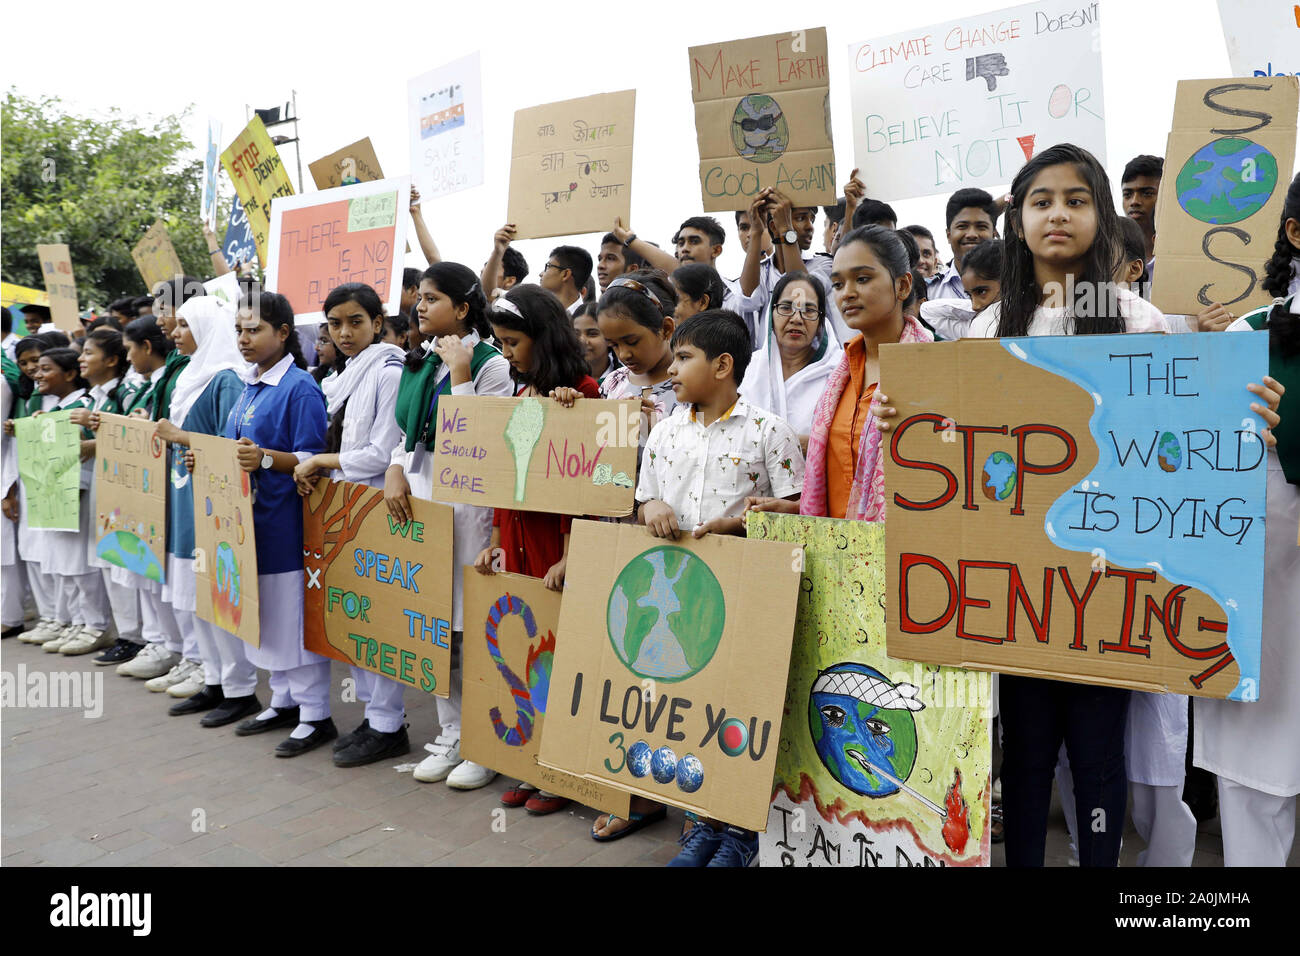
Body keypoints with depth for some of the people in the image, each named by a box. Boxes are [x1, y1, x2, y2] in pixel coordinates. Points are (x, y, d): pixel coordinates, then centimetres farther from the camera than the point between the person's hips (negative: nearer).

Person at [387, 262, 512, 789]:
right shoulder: (418, 362, 15)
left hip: (467, 498, -7)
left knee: (472, 623, -3)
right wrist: (395, 469, -2)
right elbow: (407, 432, 17)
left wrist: (460, 374, -15)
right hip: (418, 494, 7)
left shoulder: (491, 365, -6)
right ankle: (450, 739, 24)